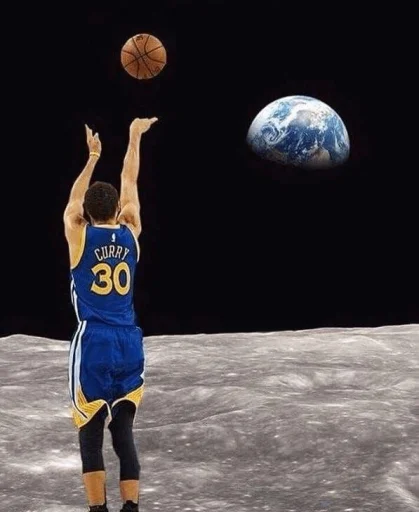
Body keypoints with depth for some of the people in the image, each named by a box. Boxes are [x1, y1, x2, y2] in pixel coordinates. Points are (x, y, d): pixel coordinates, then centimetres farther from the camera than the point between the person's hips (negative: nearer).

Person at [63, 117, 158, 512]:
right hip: (129, 344, 3)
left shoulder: (79, 237, -1)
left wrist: (93, 157, 32)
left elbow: (74, 201, 20)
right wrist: (134, 138, 32)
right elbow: (129, 183, 20)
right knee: (124, 435, 6)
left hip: (93, 344, -3)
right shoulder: (130, 234, 5)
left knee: (91, 436, 1)